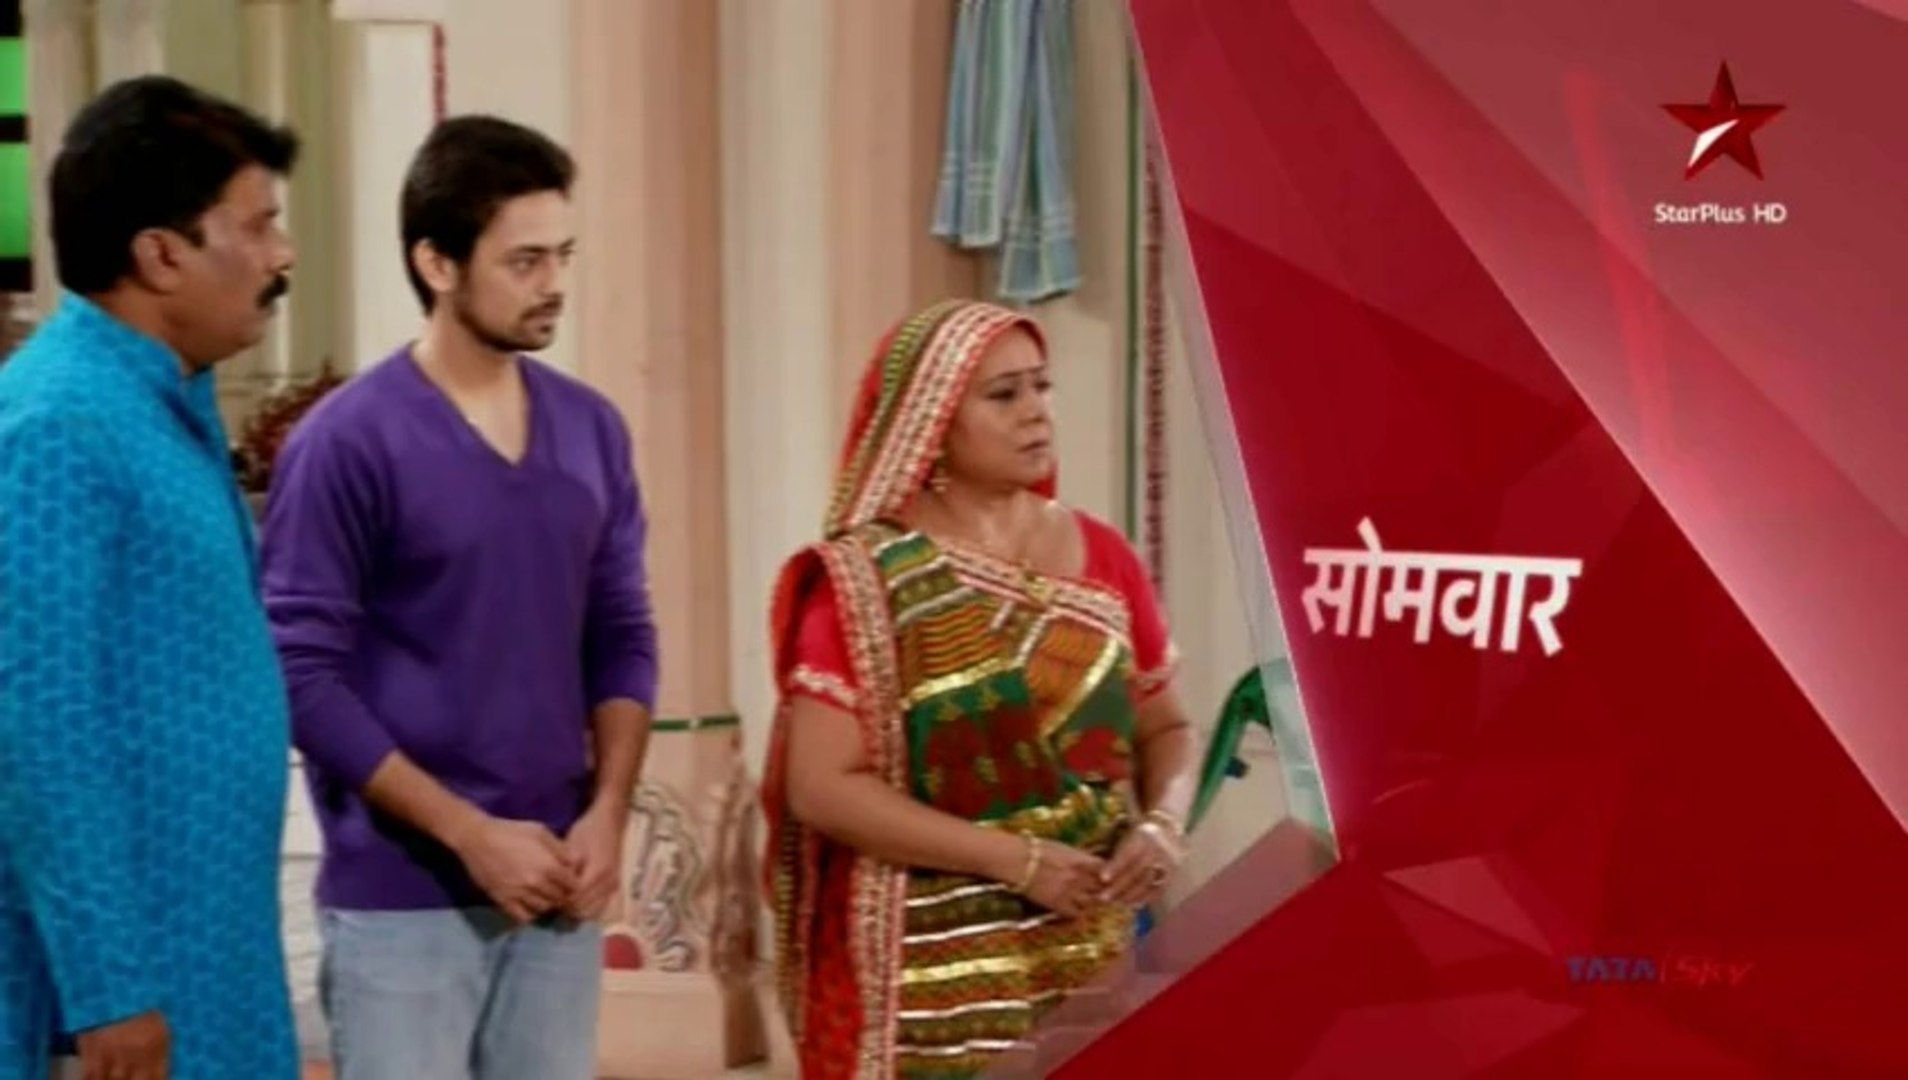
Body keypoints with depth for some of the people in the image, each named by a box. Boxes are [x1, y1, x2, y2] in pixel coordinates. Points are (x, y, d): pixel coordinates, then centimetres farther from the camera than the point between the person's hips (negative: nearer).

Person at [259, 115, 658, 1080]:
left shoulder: (591, 430, 7)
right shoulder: (347, 442, -10)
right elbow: (303, 675, -12)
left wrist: (607, 812, -3)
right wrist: (472, 835, -14)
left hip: (555, 884, 5)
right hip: (399, 896, -5)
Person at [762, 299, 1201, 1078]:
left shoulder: (1099, 555, 9)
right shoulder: (866, 581, -5)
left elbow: (1164, 724, 16)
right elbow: (822, 784, -11)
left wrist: (1163, 822, -6)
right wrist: (1017, 859, -16)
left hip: (1089, 962, 4)